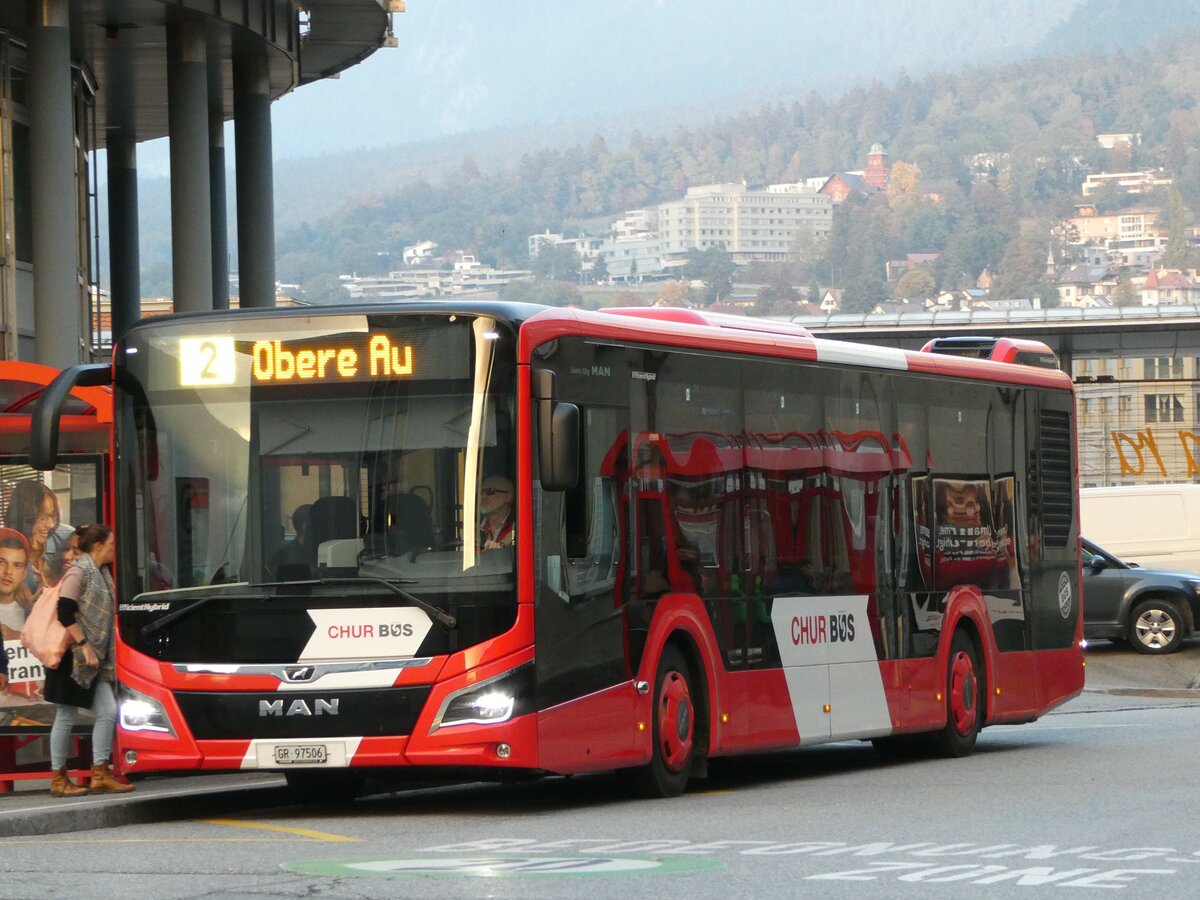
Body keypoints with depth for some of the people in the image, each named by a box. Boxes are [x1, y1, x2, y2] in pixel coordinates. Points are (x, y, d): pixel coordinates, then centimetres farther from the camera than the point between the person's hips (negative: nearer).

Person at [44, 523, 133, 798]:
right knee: (66, 716, -2)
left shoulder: (101, 573, 14)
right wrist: (84, 645, -22)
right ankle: (58, 779, 5)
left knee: (108, 712, 3)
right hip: (73, 657, -8)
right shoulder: (79, 572, -12)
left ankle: (100, 773, 8)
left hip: (95, 660, 8)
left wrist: (102, 652, 16)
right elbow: (65, 613, -20)